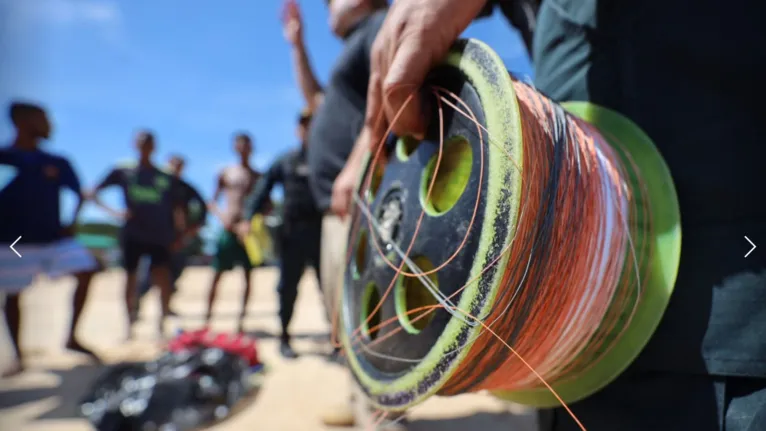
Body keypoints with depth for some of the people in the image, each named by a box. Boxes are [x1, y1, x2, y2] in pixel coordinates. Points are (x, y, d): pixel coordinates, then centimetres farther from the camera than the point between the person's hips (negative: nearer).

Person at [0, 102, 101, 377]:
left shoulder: (57, 163, 4)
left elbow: (78, 193, 11)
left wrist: (72, 223, -1)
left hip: (55, 238, 3)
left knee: (86, 272, -12)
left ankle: (72, 337, 0)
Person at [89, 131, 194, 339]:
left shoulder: (167, 179, 6)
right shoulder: (122, 173, 5)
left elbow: (180, 208, 11)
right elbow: (94, 193, 6)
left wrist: (181, 234, -1)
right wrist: (113, 212, -10)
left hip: (159, 237, 0)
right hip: (132, 235, 1)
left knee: (163, 278, -13)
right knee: (131, 279, 6)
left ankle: (163, 322, 2)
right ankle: (130, 324, 21)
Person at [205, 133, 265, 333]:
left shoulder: (257, 176, 10)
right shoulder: (225, 174, 8)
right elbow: (212, 202, 9)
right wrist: (222, 216, -9)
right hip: (229, 228, -1)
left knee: (248, 274, 1)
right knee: (217, 273, 0)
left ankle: (242, 317, 9)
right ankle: (208, 315, 9)